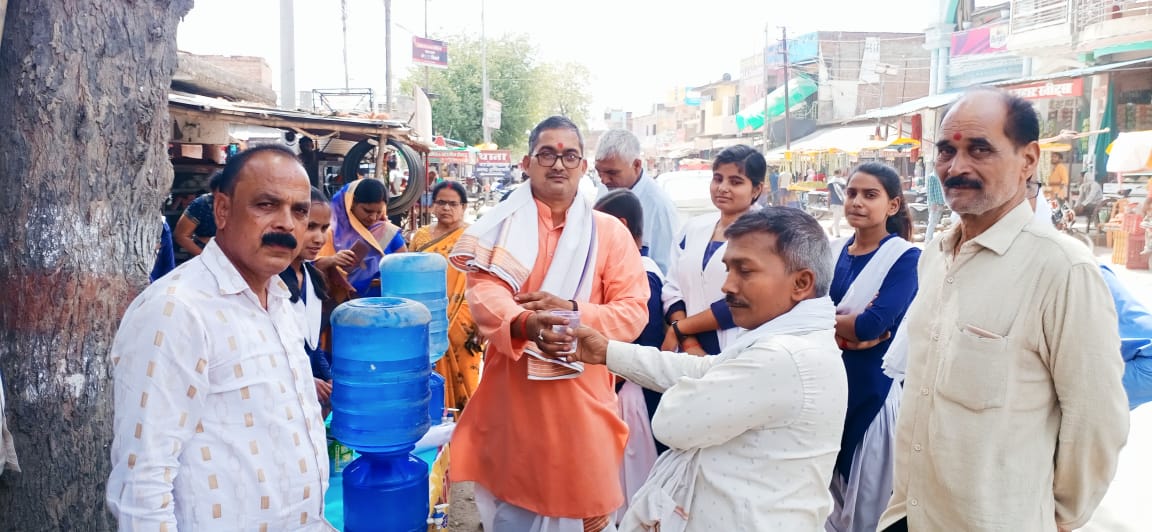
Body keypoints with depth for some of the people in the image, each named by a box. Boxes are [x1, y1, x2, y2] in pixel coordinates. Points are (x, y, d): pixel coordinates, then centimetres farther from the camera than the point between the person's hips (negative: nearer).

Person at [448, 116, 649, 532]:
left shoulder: (610, 232, 3)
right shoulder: (501, 227, 2)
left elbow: (633, 311, -3)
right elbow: (483, 293, -13)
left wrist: (573, 311, -21)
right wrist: (525, 323, -34)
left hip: (581, 397, 0)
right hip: (511, 396, 0)